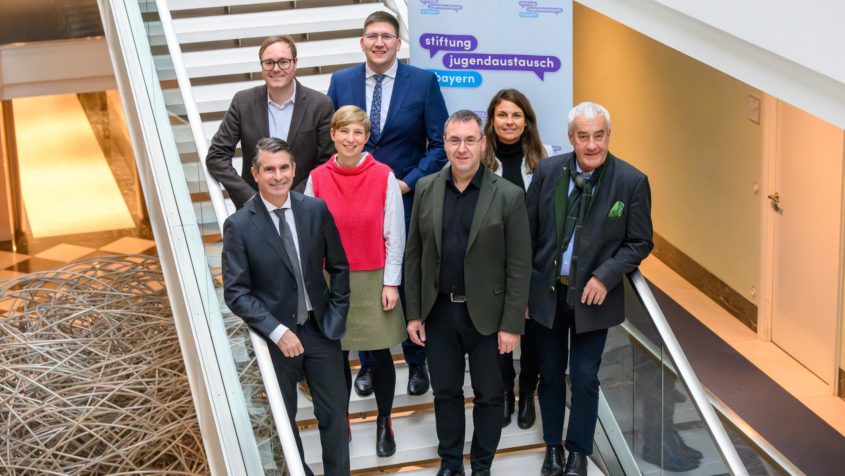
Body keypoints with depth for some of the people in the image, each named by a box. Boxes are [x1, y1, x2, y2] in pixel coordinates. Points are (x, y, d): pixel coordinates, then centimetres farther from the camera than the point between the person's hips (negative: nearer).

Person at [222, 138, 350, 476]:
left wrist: (336, 315, -1)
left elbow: (338, 266, 6)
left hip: (321, 328, 2)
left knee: (334, 413, 11)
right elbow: (236, 293, -13)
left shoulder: (316, 210, -4)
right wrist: (277, 331, -20)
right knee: (282, 419, 14)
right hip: (274, 336, -2)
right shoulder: (239, 226, -12)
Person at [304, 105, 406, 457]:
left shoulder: (384, 176, -8)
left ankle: (384, 423, 26)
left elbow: (395, 234, -4)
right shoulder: (317, 178, -5)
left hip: (374, 280, -1)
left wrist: (391, 282, -6)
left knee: (380, 354, 8)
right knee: (337, 355, 9)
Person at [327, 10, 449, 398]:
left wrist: (410, 182, -12)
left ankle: (416, 363, 25)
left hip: (407, 202, -2)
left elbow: (440, 144, -4)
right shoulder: (341, 81, 2)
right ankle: (368, 363, 24)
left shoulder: (423, 82, -5)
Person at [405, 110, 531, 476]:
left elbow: (519, 266, -9)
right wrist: (414, 313, 2)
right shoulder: (425, 189, 0)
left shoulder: (508, 196, -9)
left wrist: (512, 325, -12)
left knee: (488, 395, 10)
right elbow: (413, 255, 4)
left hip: (486, 314, -2)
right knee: (446, 392, 14)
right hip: (439, 312, 3)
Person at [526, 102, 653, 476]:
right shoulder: (547, 171, -6)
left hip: (593, 295, -2)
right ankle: (553, 446, 31)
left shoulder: (632, 181, -11)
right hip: (546, 292, 2)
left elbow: (640, 243, -4)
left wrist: (605, 277, -17)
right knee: (550, 375, 14)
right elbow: (528, 234, 0)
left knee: (584, 379, 4)